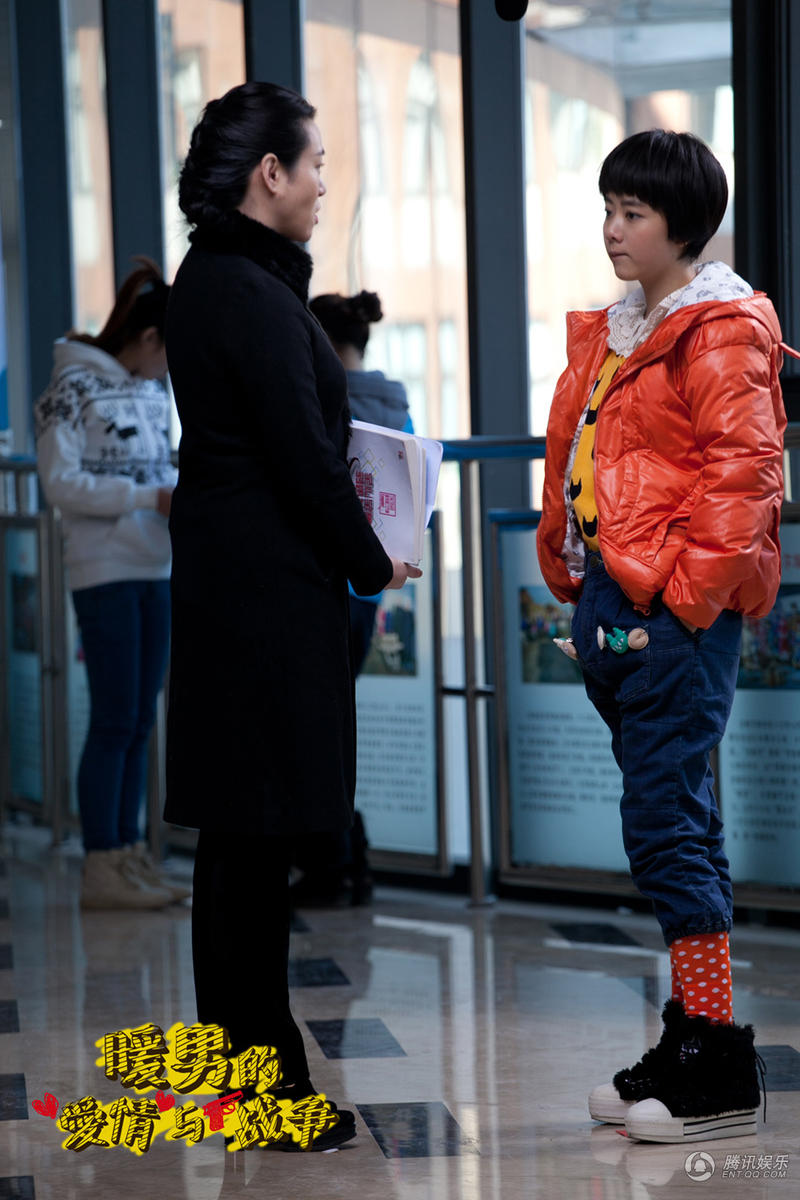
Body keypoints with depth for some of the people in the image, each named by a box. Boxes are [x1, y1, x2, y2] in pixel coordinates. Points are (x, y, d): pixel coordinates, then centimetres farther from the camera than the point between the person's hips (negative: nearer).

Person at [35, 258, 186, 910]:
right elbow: (61, 483, -15)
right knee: (114, 721, -6)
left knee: (139, 721, 10)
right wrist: (152, 498, -18)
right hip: (105, 574, -8)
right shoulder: (76, 386, -10)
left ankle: (130, 855, 16)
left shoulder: (154, 390, 13)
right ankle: (101, 869, -1)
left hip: (156, 571, 8)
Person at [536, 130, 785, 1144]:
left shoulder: (720, 331, -9)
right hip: (610, 602, 9)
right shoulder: (613, 332, 18)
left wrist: (689, 589, -18)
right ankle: (692, 1032, 21)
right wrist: (568, 570, 17)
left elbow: (743, 467, -17)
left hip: (678, 609, -9)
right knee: (672, 823, 13)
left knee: (664, 823, -10)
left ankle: (719, 1071, -5)